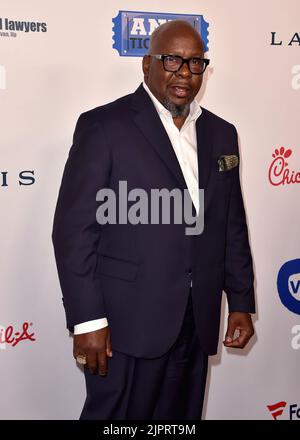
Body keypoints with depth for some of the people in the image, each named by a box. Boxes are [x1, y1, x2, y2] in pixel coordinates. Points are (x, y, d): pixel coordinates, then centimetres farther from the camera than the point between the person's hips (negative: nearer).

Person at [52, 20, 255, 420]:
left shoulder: (221, 134, 12)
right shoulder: (104, 126, -6)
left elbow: (233, 226, 15)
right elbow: (74, 229, -10)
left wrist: (241, 301, 11)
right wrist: (87, 320, -14)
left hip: (196, 323, 6)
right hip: (127, 322, -5)